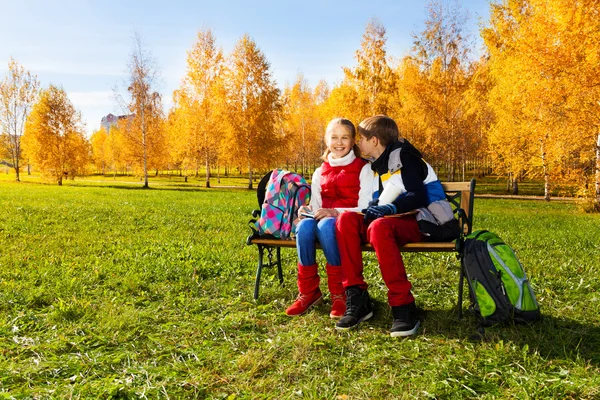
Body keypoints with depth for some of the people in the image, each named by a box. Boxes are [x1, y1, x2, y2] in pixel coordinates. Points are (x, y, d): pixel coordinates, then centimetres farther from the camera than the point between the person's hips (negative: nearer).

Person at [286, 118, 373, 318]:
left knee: (326, 225, -38)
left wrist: (335, 212, -21)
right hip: (324, 219, 4)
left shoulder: (363, 168, 3)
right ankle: (308, 291, -19)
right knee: (304, 225, -32)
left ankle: (339, 293, -26)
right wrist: (308, 210, -9)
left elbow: (365, 209, -7)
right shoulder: (320, 172, 16)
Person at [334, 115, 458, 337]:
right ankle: (357, 299, -20)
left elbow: (419, 197, -18)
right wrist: (374, 208, 0)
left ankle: (404, 307, -32)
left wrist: (389, 209, -28)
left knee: (379, 227, -38)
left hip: (423, 223, -8)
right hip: (396, 221, 8)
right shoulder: (379, 164, 18)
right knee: (347, 220, -16)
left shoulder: (402, 156, -7)